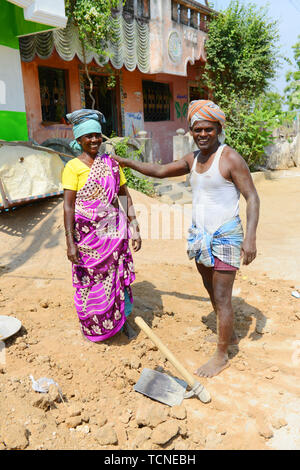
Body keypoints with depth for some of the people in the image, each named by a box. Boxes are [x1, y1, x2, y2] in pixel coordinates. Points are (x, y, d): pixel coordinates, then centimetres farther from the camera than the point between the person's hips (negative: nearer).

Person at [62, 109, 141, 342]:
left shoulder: (112, 163, 5)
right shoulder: (73, 167, -7)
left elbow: (126, 197, 8)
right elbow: (68, 206, -10)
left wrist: (135, 229, 4)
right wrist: (70, 242, -15)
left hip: (114, 230, 3)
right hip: (88, 233, -3)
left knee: (118, 275, 10)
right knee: (91, 279, 9)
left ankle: (124, 318, 33)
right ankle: (95, 326, 31)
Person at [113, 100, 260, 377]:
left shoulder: (230, 158, -13)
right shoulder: (193, 159, 8)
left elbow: (252, 197, -15)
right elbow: (160, 171, 19)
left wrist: (251, 236, -24)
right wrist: (128, 162, 15)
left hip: (225, 237, -7)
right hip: (200, 236, 8)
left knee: (222, 298, 0)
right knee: (211, 291, 19)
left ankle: (221, 356, 16)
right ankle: (230, 335, 41)